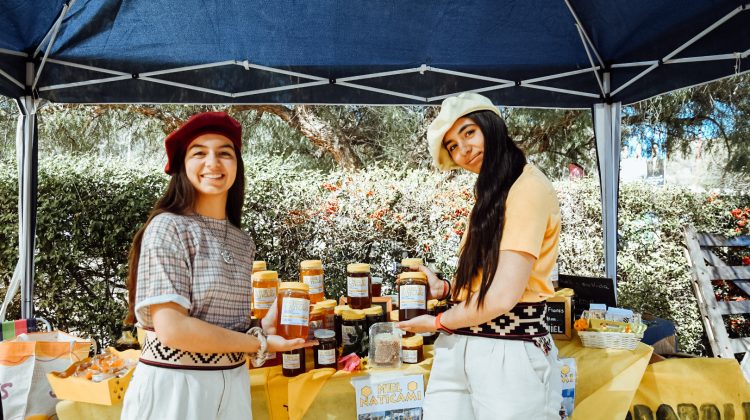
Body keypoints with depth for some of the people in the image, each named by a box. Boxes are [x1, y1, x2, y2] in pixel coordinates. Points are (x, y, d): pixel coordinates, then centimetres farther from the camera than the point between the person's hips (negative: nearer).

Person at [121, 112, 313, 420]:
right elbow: (172, 328, -21)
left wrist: (263, 327, -3)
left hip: (232, 385, 6)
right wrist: (260, 343, -13)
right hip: (173, 386, -6)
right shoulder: (167, 227, -13)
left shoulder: (243, 242, 6)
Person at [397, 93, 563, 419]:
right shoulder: (492, 192, 16)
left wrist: (438, 322, -5)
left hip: (510, 355, -8)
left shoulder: (528, 185, -13)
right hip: (455, 350, 8)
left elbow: (504, 296, -19)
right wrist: (444, 289, 2)